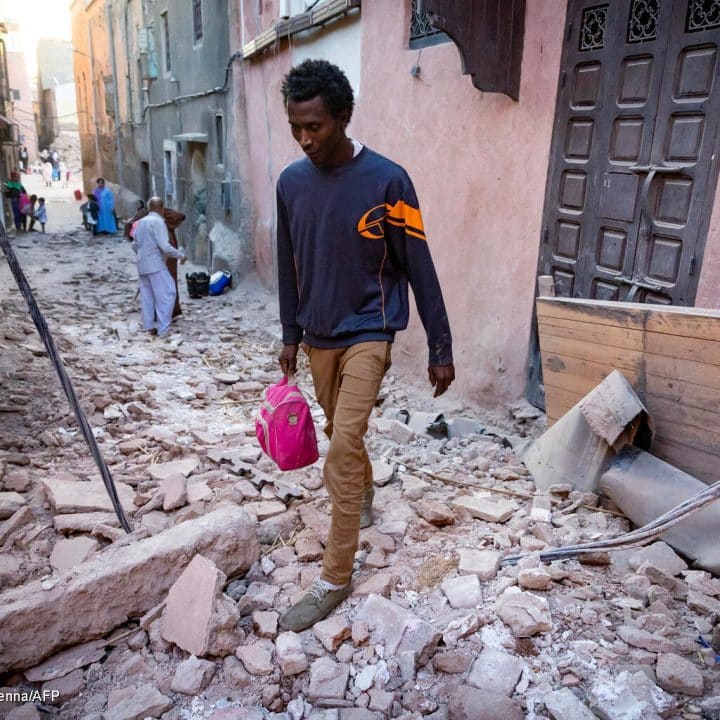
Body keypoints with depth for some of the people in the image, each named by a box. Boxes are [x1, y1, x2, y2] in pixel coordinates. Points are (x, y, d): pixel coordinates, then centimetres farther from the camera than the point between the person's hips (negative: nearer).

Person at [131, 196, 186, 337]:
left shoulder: (141, 222, 11)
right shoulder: (158, 222, -13)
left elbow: (134, 245, 17)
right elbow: (165, 246, -20)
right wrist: (180, 255, -8)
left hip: (142, 266, 8)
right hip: (156, 265, -8)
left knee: (147, 296, 12)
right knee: (166, 295, -3)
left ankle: (150, 327, 18)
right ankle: (162, 329, -5)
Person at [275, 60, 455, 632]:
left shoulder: (386, 181, -15)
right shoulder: (291, 182, 1)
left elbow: (420, 270, -11)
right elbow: (289, 266, 11)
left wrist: (441, 350, -9)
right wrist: (291, 335, 15)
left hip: (368, 333, -5)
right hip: (318, 336, 6)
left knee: (343, 446, -13)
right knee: (341, 434, 20)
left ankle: (335, 578, 0)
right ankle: (364, 500, 48)